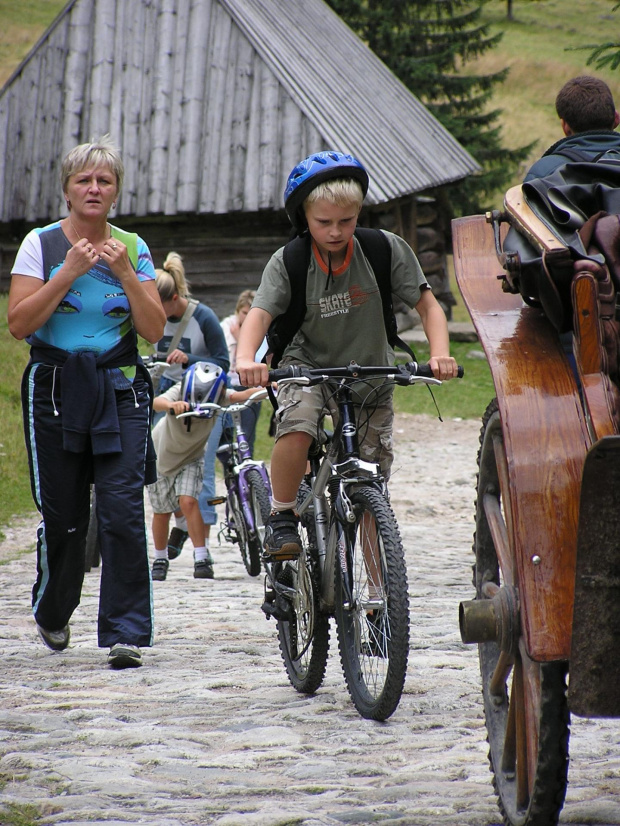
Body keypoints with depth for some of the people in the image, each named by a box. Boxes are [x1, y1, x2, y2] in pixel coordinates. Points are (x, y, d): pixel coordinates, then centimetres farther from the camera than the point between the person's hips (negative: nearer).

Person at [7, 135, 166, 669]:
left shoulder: (132, 248, 7)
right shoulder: (41, 244, 1)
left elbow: (154, 330, 2)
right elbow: (19, 323, -8)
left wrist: (125, 274, -10)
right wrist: (69, 273, -15)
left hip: (120, 389, 1)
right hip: (54, 385, -1)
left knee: (123, 510, -12)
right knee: (61, 514, 2)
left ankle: (126, 631, -10)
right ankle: (52, 613, 29)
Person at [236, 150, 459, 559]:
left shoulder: (387, 250, -14)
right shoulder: (288, 262, -15)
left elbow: (428, 306, -11)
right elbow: (260, 313, -25)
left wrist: (440, 355, -29)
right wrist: (246, 360, -46)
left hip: (370, 373, 1)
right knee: (296, 427, -34)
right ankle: (282, 518, -13)